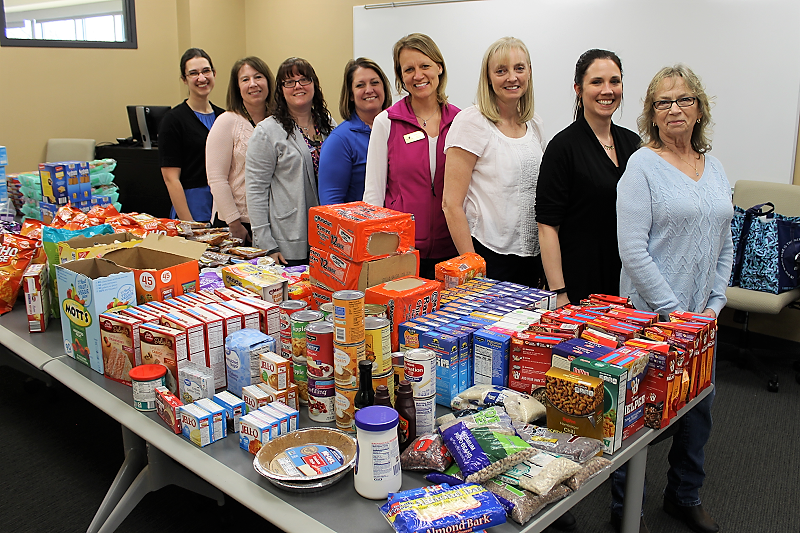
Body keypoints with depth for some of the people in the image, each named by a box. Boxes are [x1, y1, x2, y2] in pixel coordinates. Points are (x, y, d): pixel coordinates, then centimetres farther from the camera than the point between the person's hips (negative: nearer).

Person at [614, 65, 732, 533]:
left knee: (700, 408, 16)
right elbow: (633, 249, -16)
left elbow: (725, 243, 14)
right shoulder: (643, 166, -9)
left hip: (702, 317, 6)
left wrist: (715, 304, 3)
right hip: (650, 315, -6)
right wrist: (674, 311, -16)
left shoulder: (715, 168, 10)